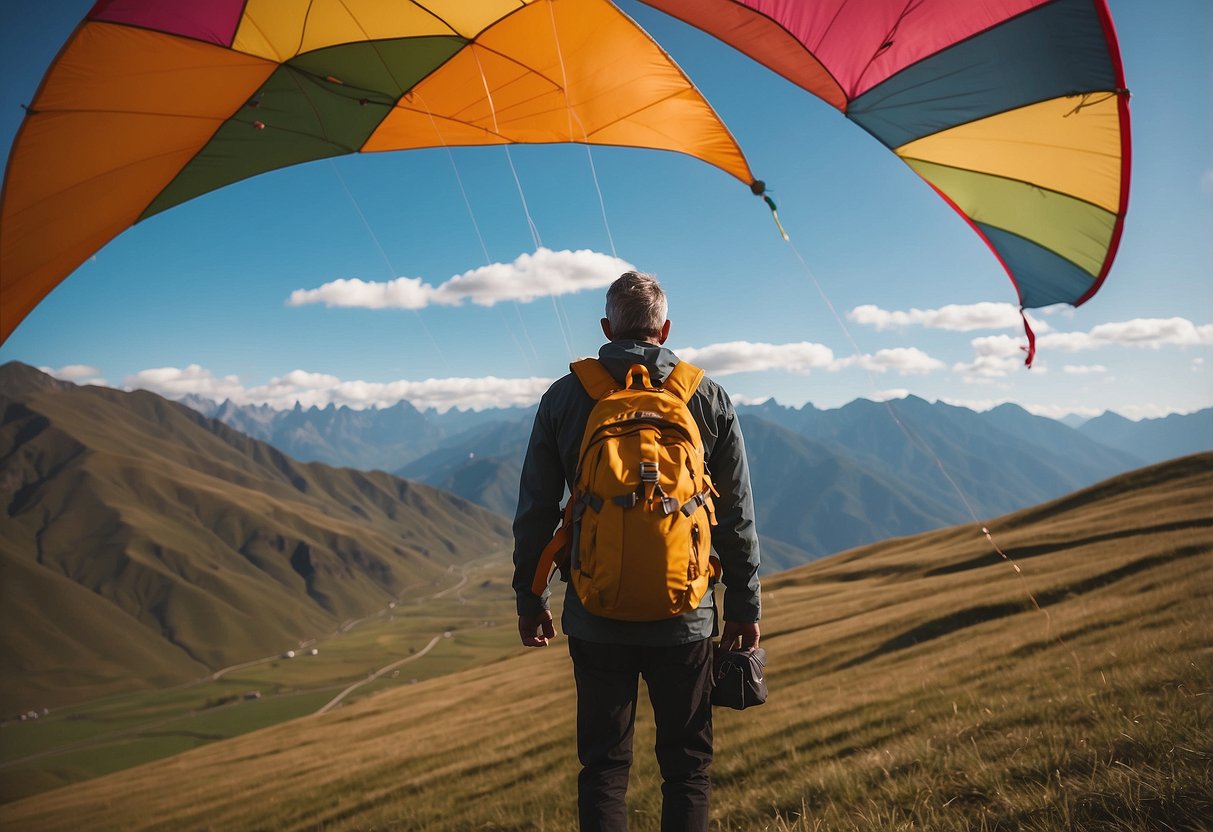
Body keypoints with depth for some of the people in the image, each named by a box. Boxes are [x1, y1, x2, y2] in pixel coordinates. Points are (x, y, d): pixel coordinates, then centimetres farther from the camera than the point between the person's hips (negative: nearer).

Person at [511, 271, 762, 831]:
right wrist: (744, 606, 11)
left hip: (596, 616, 0)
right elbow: (736, 515, 3)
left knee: (603, 765, 12)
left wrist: (529, 600, 12)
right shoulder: (709, 398, 1)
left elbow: (535, 511, 2)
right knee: (687, 765, 12)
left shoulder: (564, 397, 0)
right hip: (683, 617, 0)